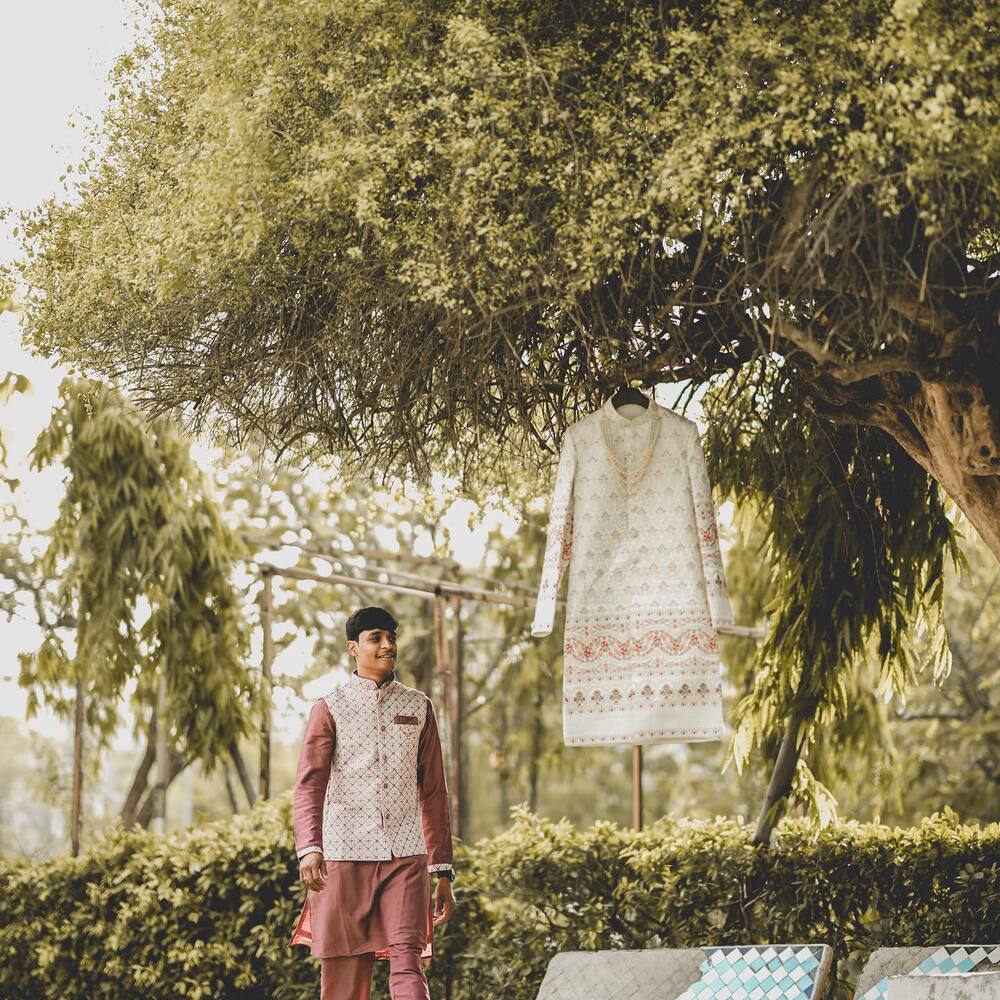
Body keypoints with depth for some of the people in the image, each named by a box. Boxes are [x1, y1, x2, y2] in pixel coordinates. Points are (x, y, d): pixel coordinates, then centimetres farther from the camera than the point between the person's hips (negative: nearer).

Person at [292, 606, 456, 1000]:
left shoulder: (418, 707, 14)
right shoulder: (330, 708, 6)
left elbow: (434, 793, 16)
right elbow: (309, 786, -4)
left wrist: (443, 871, 13)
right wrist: (308, 848, -21)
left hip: (406, 855, 1)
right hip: (346, 854, -1)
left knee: (409, 966, -12)